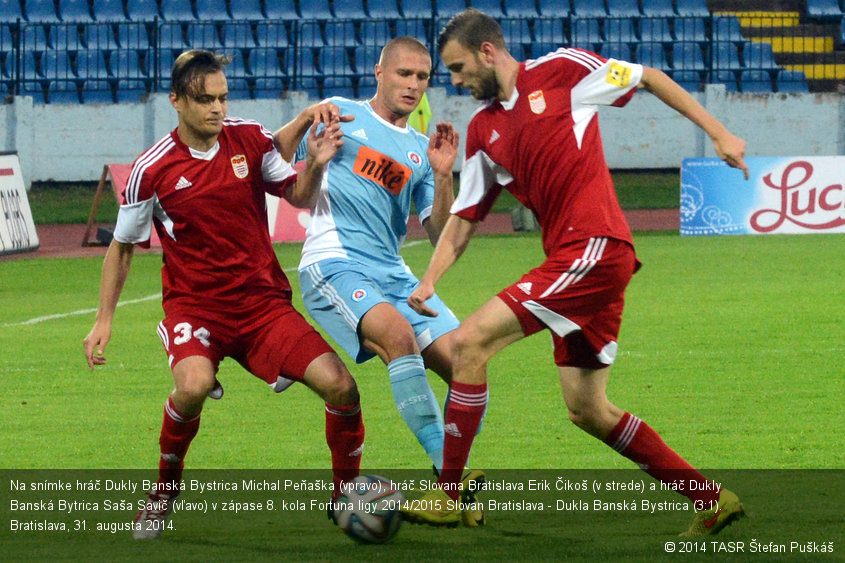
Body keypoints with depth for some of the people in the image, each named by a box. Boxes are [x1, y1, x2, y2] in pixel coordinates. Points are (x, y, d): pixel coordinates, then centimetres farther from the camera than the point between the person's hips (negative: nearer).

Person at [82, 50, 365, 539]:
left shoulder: (249, 139, -1)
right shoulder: (153, 170, -7)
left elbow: (298, 197, 9)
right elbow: (123, 246, 6)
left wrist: (316, 165, -12)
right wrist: (104, 320, 5)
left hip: (264, 299, 3)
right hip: (194, 303, -3)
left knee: (340, 386, -15)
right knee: (194, 385, -34)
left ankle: (347, 491, 11)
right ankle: (166, 489, -7)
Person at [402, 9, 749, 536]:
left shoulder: (561, 70, -1)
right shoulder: (483, 130, 17)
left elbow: (648, 77, 7)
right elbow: (464, 217, 19)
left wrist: (718, 132, 5)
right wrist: (429, 280, 4)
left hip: (596, 246, -9)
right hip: (568, 259, 9)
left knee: (471, 340, -14)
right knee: (587, 410, 8)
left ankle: (446, 496, -10)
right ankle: (711, 500, 17)